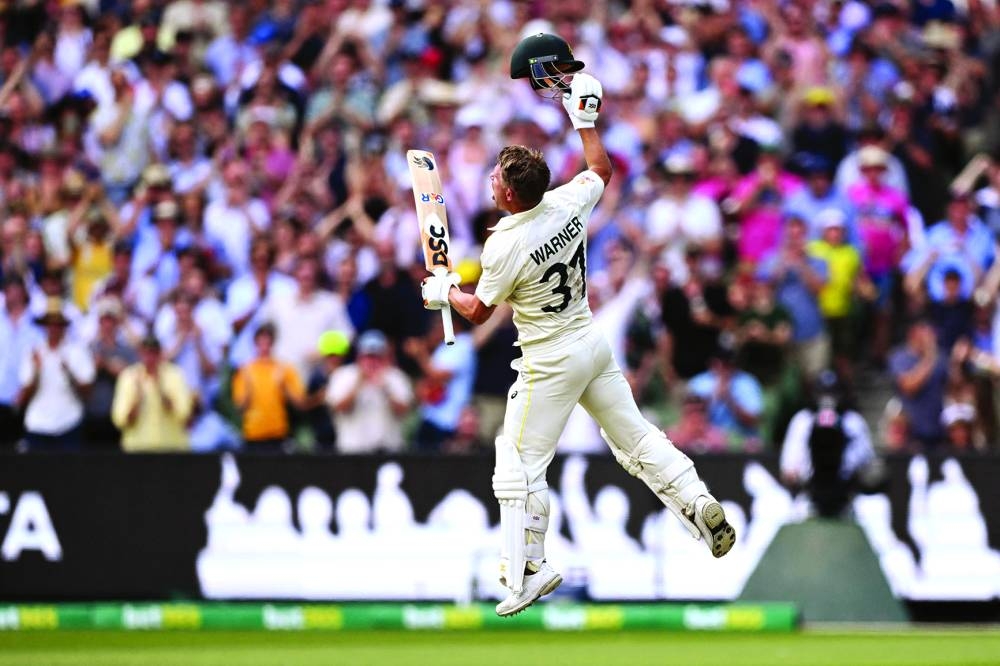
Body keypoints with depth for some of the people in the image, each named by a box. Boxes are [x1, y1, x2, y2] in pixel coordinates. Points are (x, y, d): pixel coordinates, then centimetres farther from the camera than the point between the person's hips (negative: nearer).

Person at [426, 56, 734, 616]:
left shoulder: (504, 245, -22)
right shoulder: (568, 203, -8)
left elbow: (478, 311, -7)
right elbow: (602, 170, 15)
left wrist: (446, 293, 11)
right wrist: (585, 121, 21)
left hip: (550, 364, -7)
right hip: (594, 344, 7)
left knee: (520, 461, 1)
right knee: (634, 435, 15)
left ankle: (529, 570, 2)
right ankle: (699, 504, 4)